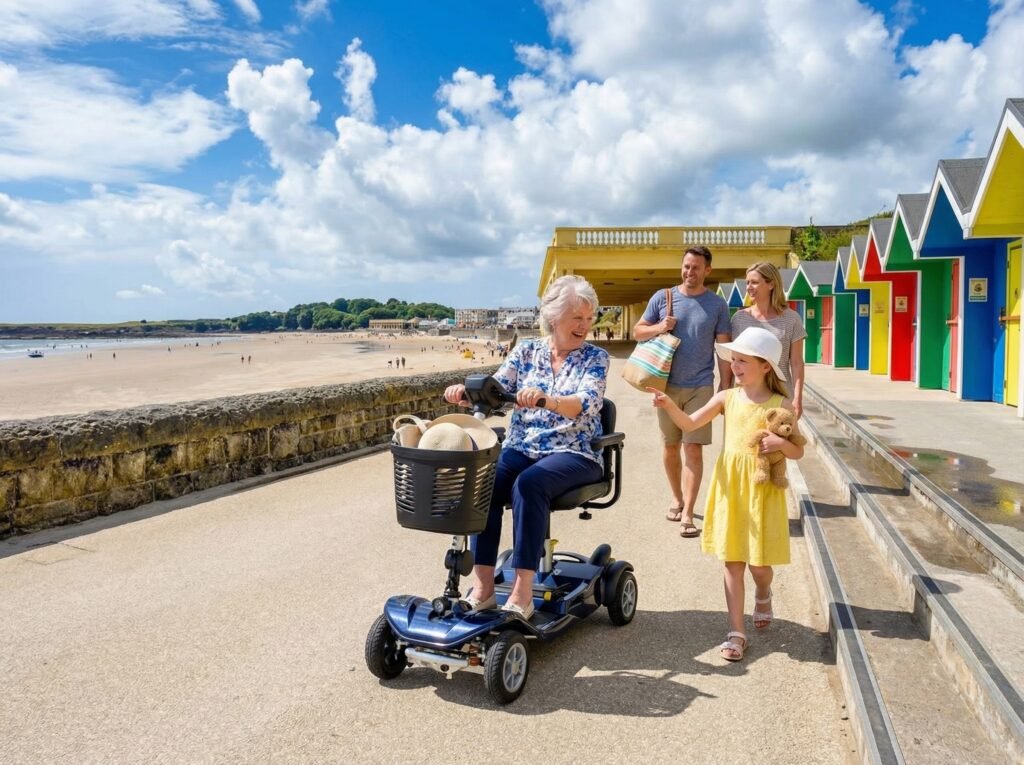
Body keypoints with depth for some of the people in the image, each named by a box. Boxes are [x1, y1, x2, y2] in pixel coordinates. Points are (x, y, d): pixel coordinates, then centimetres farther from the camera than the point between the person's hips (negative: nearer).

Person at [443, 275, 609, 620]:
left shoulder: (595, 357, -1)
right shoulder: (526, 350, 8)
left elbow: (588, 404, -18)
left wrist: (544, 399, -38)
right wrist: (466, 391, -22)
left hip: (574, 454, -3)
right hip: (521, 449, 3)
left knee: (529, 483, -34)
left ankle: (522, 593, -29)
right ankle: (483, 586, -20)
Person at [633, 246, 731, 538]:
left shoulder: (717, 304, 1)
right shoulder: (662, 297, 2)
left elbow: (723, 348, 2)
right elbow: (638, 331, 7)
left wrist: (725, 387, -1)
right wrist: (659, 327, -13)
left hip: (701, 387, -2)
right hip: (668, 385, 2)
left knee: (694, 449, -5)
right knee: (670, 446, 13)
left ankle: (687, 514, -2)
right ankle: (676, 498, 33)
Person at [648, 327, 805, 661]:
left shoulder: (781, 405, -5)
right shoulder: (727, 397, 1)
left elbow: (798, 452, 0)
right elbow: (690, 423, -8)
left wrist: (781, 443, -21)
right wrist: (670, 406, -26)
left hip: (763, 491, -2)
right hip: (729, 489, 2)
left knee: (759, 564, 7)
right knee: (732, 562, 5)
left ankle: (763, 594, 44)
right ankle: (736, 632, 14)